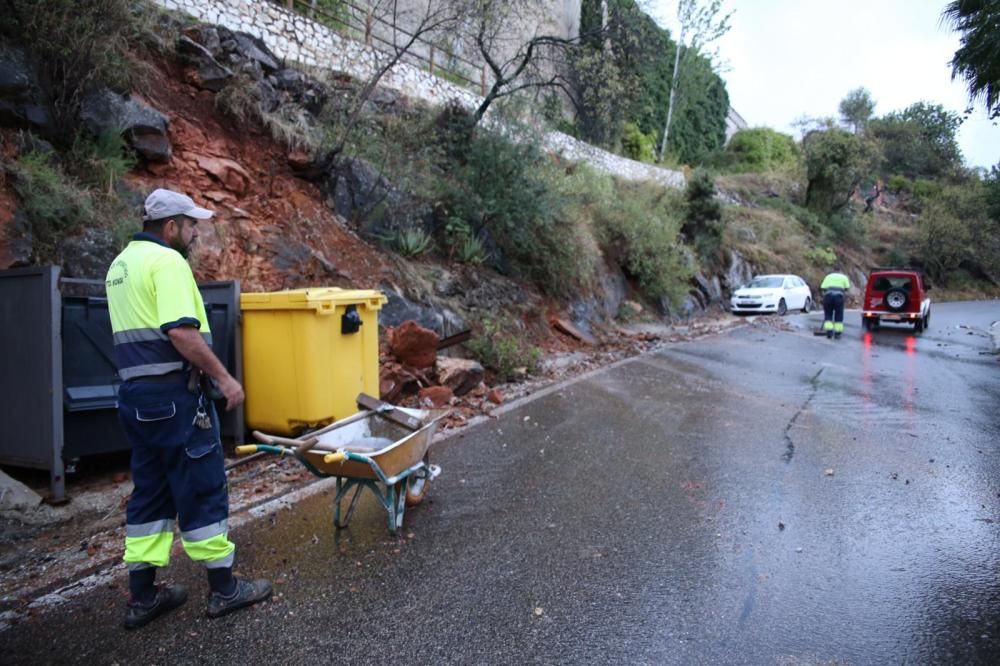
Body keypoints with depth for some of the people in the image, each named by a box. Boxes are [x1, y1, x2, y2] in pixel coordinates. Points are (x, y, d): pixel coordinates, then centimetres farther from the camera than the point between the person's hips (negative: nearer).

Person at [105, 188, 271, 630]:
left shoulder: (120, 264, 17)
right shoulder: (167, 261, -13)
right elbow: (181, 331, -24)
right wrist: (223, 377, -18)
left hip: (135, 393, 9)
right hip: (174, 395, -9)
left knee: (149, 491, 15)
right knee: (203, 490, 1)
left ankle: (142, 596, 22)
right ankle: (224, 588, 12)